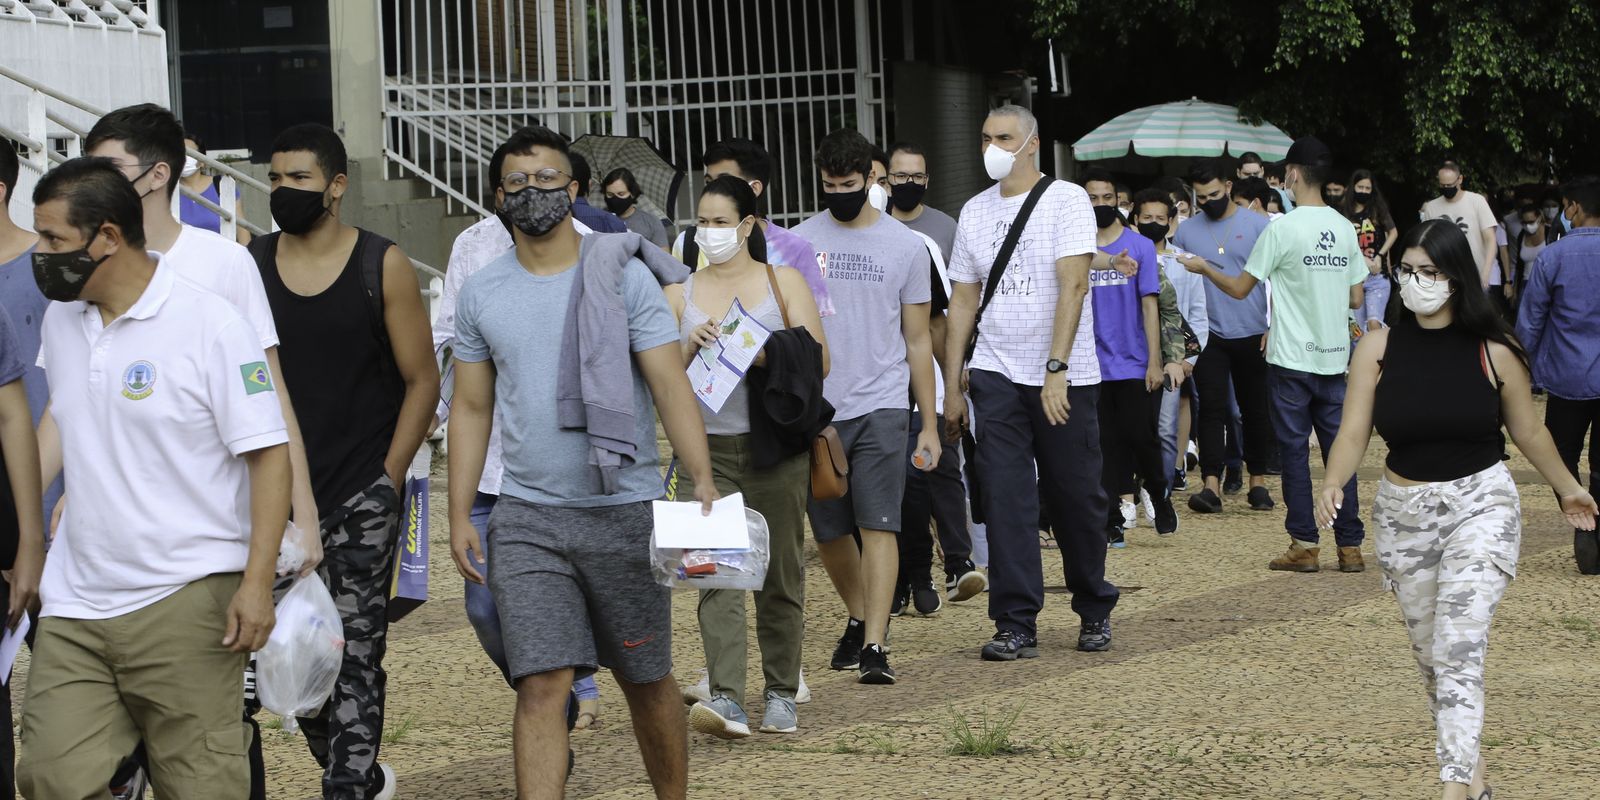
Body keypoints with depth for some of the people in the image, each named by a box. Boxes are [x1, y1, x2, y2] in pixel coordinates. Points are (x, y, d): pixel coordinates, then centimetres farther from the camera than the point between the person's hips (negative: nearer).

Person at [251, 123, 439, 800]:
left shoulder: (382, 266, -1)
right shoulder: (249, 264, 6)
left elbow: (422, 380, 0)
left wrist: (388, 478, -6)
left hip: (360, 497, -3)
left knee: (354, 656, -7)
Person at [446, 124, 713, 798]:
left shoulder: (624, 275, -2)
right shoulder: (481, 294, 7)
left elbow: (671, 384, -7)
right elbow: (471, 409, 11)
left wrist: (703, 481, -19)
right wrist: (458, 516, 5)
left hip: (625, 512, -1)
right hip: (527, 517, 1)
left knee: (647, 679, 10)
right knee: (541, 686, -8)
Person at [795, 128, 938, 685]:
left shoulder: (904, 246, 4)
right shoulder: (798, 243, 6)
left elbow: (917, 339, 8)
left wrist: (930, 424, 6)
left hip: (881, 407, -2)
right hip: (815, 408, 2)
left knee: (878, 526, -11)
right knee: (828, 530, 9)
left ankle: (874, 645, -14)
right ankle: (859, 618, 32)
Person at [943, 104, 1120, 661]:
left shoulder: (1066, 200, -5)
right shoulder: (975, 212, 9)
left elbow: (1072, 285, -15)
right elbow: (963, 300, 13)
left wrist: (1056, 369, -23)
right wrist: (952, 383, 9)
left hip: (1065, 376, -3)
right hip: (996, 374, 3)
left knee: (1077, 496, 5)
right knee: (1006, 498, -4)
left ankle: (1094, 611, 24)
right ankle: (1016, 625, -2)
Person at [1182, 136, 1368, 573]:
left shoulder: (1282, 229, -11)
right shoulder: (1345, 228, 5)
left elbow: (1240, 288, -4)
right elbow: (1356, 299, 11)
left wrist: (1203, 267, 13)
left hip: (1292, 360, -5)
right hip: (1334, 357, 5)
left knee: (1294, 450, 2)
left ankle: (1304, 544, 2)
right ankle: (1350, 545, 7)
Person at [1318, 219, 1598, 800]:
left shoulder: (1494, 352, -8)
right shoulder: (1379, 349, -5)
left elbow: (1527, 432, 7)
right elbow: (1353, 431, -10)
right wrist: (1333, 484, -29)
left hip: (1481, 506, -3)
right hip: (1402, 513, 3)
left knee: (1459, 649, -17)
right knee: (1429, 654, 14)